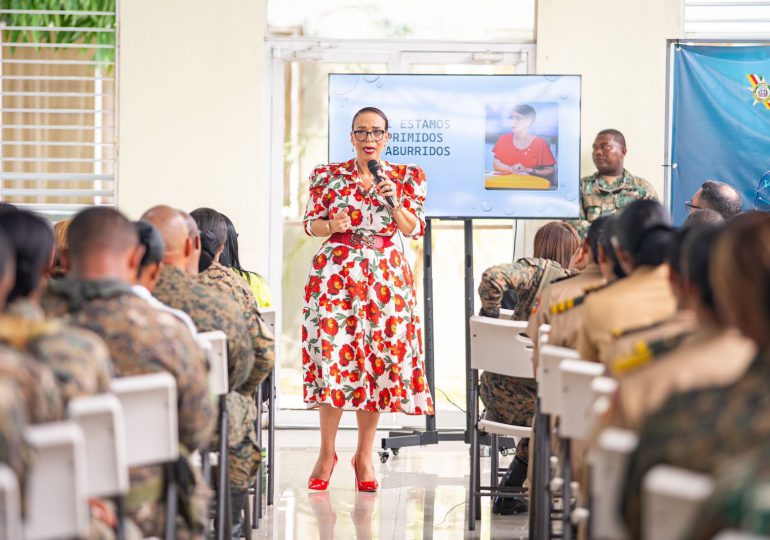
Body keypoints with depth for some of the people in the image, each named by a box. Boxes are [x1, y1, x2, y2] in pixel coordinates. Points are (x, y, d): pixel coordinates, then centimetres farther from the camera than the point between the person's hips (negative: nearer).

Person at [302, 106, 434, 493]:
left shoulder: (407, 178, 7)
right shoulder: (327, 176, 5)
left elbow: (414, 229, 2)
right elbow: (311, 224, 7)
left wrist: (394, 201, -15)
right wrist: (331, 225, -14)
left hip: (385, 277, 1)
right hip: (335, 273, -1)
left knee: (380, 359, 0)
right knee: (332, 356, -9)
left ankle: (364, 454, 13)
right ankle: (327, 452, 6)